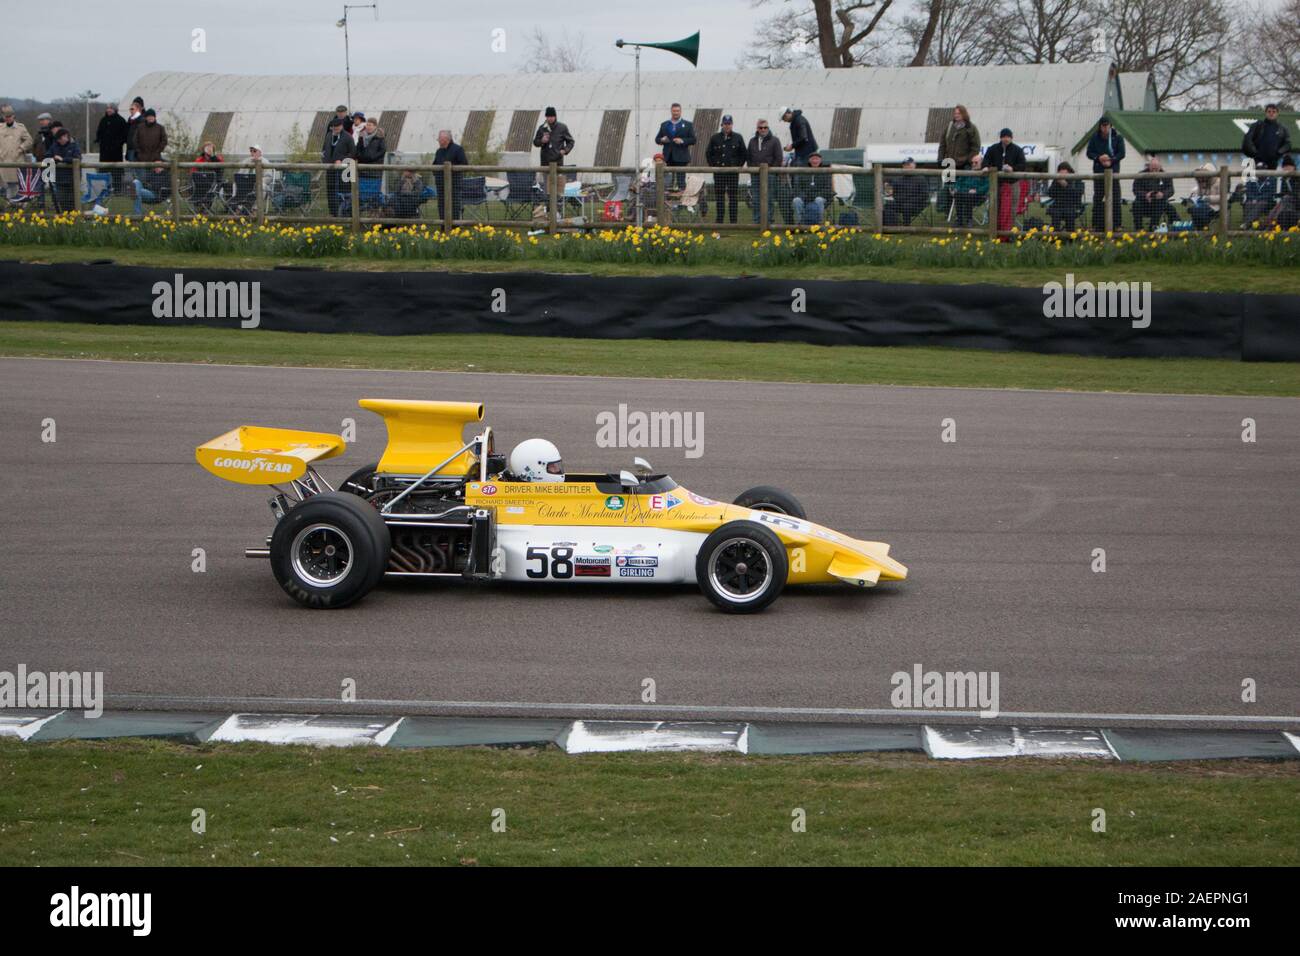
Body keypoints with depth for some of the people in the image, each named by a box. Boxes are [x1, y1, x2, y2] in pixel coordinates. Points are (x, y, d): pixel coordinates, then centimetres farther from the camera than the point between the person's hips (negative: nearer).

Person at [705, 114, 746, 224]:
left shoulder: (738, 138, 4)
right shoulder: (715, 138, 6)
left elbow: (744, 154, 9)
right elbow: (708, 153, 12)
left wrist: (738, 166, 0)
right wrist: (713, 165, 2)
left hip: (733, 172, -1)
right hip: (719, 172, 1)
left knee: (733, 197, 0)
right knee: (719, 196, 3)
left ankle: (733, 221, 4)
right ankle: (719, 220, 8)